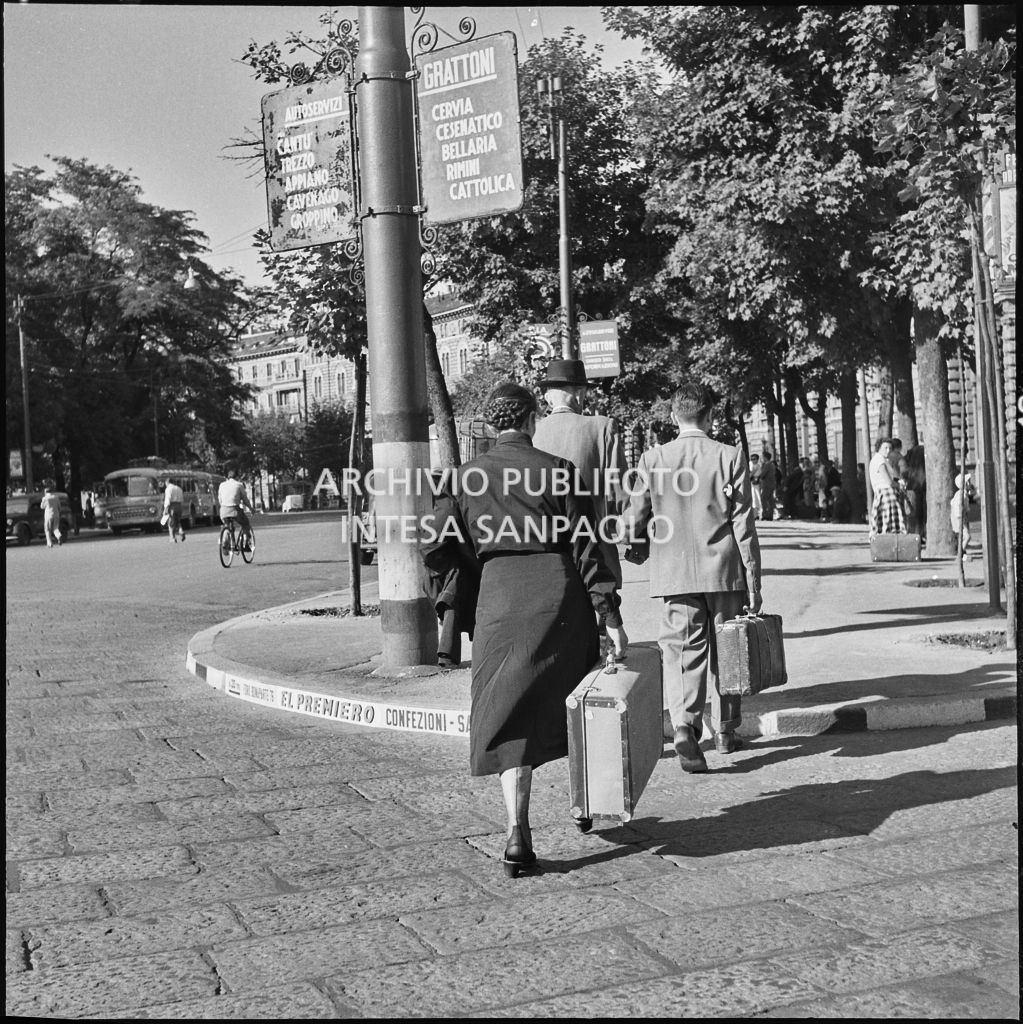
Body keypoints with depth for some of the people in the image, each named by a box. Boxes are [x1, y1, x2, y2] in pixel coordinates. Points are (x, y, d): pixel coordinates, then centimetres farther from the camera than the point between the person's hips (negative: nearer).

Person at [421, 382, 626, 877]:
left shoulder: (465, 476, 3)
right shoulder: (558, 470, -3)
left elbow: (434, 553, 3)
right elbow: (585, 548, -5)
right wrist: (611, 618, -2)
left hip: (499, 600, 1)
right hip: (561, 597, -1)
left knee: (508, 715, 6)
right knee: (573, 705, 20)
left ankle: (518, 834, -4)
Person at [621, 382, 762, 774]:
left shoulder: (653, 459, -2)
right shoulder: (730, 457, -4)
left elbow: (634, 519, 2)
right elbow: (744, 526, -4)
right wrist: (752, 581, 2)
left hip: (674, 573, 0)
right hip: (723, 571, 0)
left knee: (683, 651, 0)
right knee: (724, 651, 15)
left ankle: (684, 724, -21)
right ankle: (725, 731, 28)